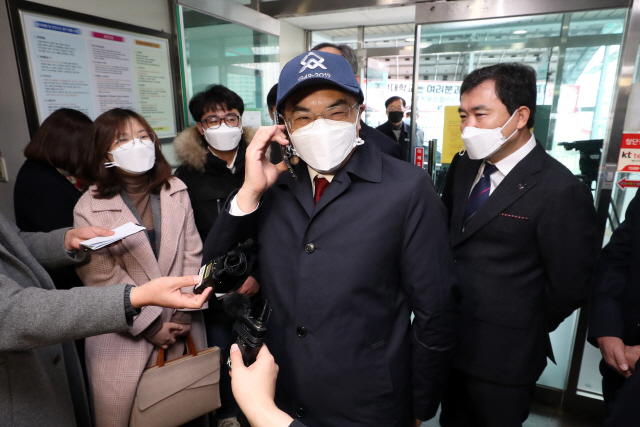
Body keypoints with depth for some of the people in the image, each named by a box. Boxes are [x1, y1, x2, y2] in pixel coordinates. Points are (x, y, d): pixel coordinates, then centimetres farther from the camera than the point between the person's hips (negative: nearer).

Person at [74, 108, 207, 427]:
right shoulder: (89, 209, -8)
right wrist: (150, 325, -8)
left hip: (183, 328, 3)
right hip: (126, 336, -2)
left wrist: (186, 308, -5)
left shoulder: (176, 191, 1)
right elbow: (102, 280, -9)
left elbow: (192, 253, 1)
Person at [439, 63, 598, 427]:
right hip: (451, 338, 6)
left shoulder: (560, 191, -21)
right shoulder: (465, 167, 0)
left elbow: (569, 287, -15)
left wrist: (525, 334, -1)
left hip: (503, 354, -6)